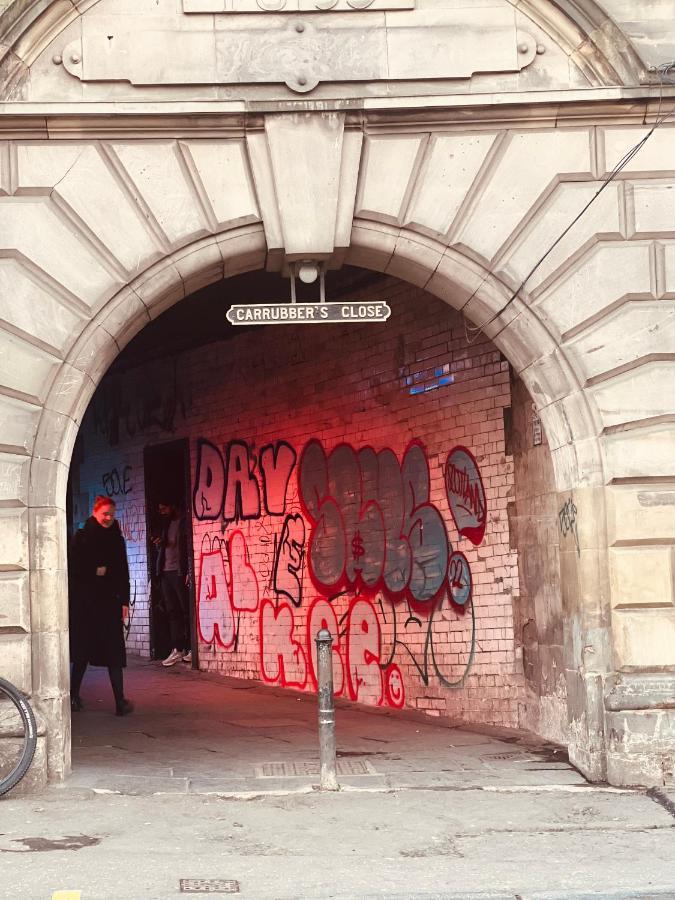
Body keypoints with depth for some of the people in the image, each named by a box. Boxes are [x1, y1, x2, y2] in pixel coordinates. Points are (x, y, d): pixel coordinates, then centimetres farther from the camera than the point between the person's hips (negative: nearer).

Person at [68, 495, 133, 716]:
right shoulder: (81, 538, 2)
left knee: (114, 650, -1)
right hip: (85, 601, -2)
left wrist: (124, 601, 4)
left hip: (110, 601, 2)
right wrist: (95, 571, -12)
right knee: (84, 648, 2)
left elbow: (123, 573, 9)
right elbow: (73, 569, -3)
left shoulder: (117, 540, 10)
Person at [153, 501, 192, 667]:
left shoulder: (183, 524, -3)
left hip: (179, 572, -7)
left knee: (186, 610, -4)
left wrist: (189, 572, -18)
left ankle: (190, 648, -2)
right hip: (165, 572, 7)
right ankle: (177, 649, 3)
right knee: (172, 612, 4)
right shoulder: (165, 525, 19)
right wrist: (159, 544, 2)